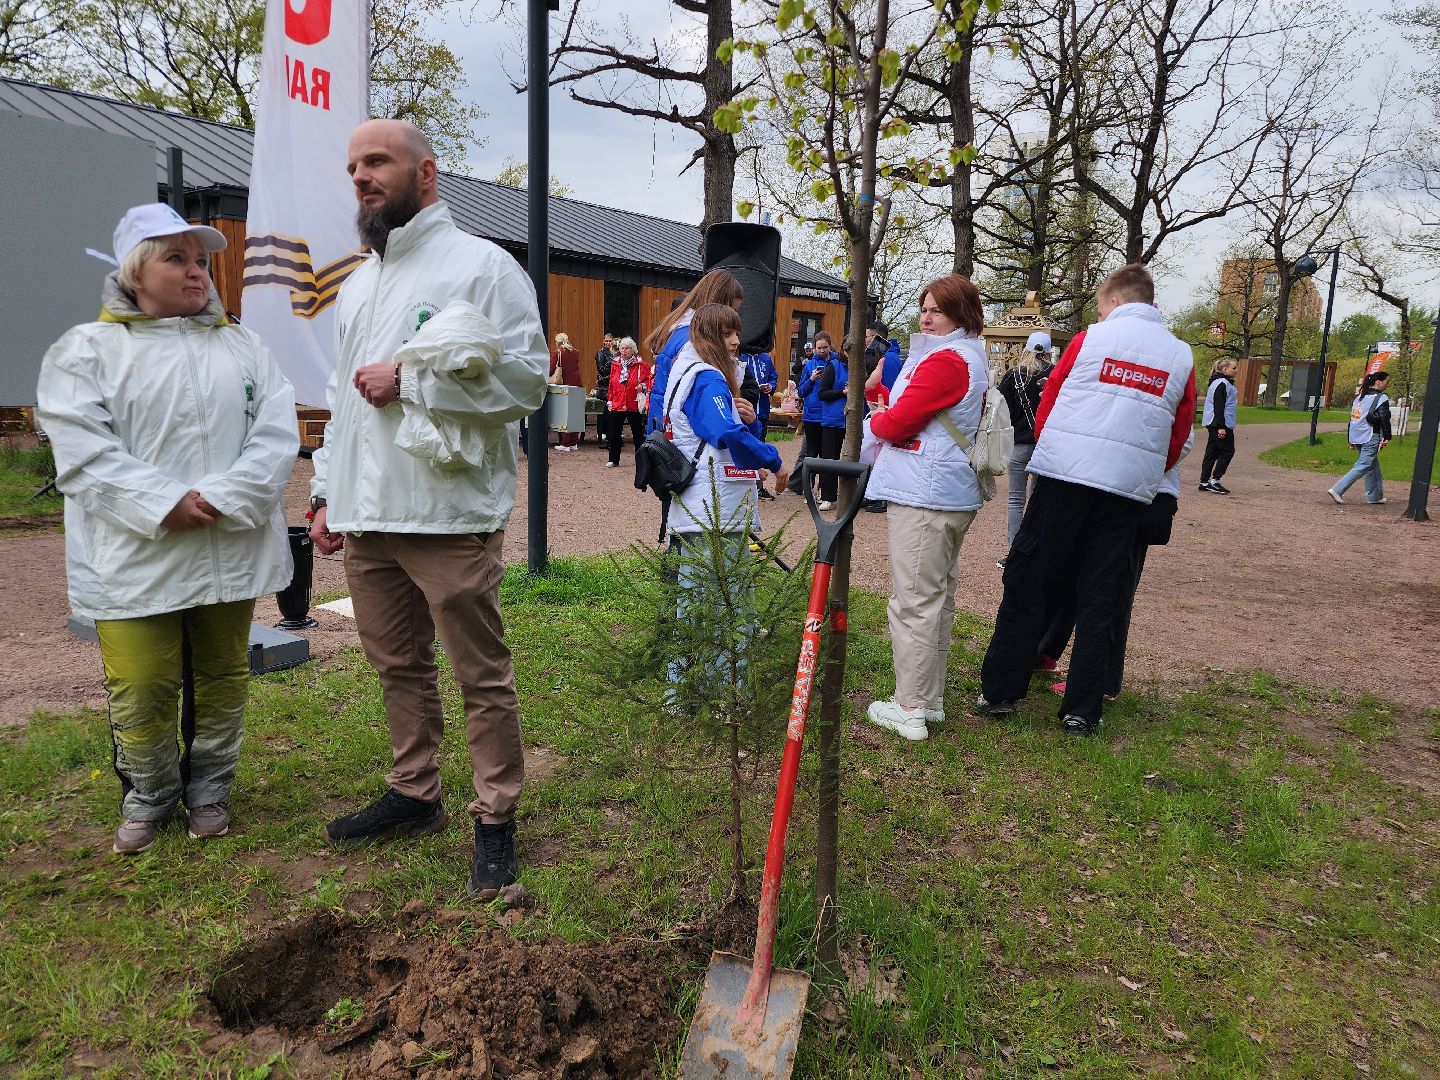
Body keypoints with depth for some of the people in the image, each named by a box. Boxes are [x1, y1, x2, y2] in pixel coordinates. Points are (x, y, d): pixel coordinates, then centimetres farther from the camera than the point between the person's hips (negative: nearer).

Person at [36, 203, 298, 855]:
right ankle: (147, 796, 26)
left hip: (231, 550, 3)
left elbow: (277, 432, 0)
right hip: (137, 555, -2)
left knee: (223, 677, 11)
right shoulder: (86, 350, 5)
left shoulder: (242, 345, 12)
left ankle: (208, 789, 31)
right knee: (141, 689, 2)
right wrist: (164, 504, -18)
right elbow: (82, 448, -7)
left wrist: (224, 499, -13)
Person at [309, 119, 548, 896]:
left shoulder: (482, 264, -4)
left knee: (482, 677, 0)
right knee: (398, 668, 17)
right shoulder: (358, 284, 21)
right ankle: (413, 794, 33)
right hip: (365, 518, 8)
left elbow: (526, 378, -14)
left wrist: (409, 381, -16)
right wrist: (327, 493, 17)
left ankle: (495, 820, 13)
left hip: (451, 515, -7)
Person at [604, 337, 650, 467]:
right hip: (617, 404, 4)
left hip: (634, 405, -3)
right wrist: (610, 401, 10)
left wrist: (643, 386, -24)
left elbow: (647, 382, -3)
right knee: (613, 433, 2)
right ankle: (613, 460, 13)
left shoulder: (641, 364, -3)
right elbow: (611, 385, 14)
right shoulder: (615, 364, 10)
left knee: (638, 433, 7)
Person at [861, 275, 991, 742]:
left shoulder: (945, 360, -15)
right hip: (954, 495, 11)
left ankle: (909, 710, 1)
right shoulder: (971, 359, 19)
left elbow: (896, 423, -15)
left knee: (914, 602, -5)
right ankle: (930, 699, 25)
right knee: (938, 599, 15)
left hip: (923, 497, -11)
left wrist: (875, 418, 6)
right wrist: (888, 418, 6)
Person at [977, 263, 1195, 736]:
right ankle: (1082, 709, 10)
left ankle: (999, 691, 8)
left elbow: (1047, 406, 5)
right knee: (1100, 599, 7)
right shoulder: (1181, 356, 10)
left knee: (1027, 584, 5)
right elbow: (1179, 436, 11)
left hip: (1064, 475, -2)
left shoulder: (1091, 339, 2)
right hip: (1130, 489, 3)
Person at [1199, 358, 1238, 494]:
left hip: (1213, 424, 10)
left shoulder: (1221, 382, 18)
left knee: (1212, 453, 9)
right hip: (1220, 424, -10)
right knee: (1228, 451, -6)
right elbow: (1219, 406, -19)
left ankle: (1204, 482, 10)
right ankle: (1214, 480, -7)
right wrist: (1221, 426, -22)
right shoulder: (1222, 383, -14)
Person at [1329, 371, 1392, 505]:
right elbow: (1384, 419, -16)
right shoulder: (1381, 398, -8)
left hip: (1357, 438, 8)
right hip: (1371, 438, -8)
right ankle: (1337, 490, -17)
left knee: (1373, 466, 18)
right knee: (1362, 466, -7)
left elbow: (1352, 418, 17)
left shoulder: (1360, 397, 15)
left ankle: (1374, 496, 22)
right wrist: (1386, 438, -9)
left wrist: (1352, 441, 20)